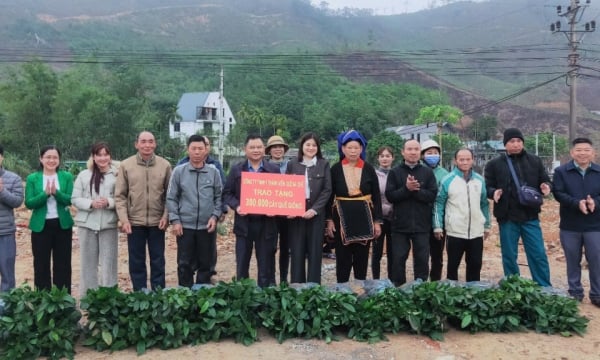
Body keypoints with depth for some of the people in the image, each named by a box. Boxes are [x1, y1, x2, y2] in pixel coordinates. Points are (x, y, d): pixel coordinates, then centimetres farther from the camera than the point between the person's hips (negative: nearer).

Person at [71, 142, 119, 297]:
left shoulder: (116, 175, -2)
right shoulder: (83, 175, 6)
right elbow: (75, 199, 3)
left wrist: (109, 202, -20)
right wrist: (91, 203, -13)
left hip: (109, 224, -2)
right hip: (87, 224, 2)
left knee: (109, 262, 3)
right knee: (88, 262, 12)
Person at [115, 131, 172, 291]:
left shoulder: (165, 165, -1)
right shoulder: (126, 165, -3)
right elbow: (119, 196, -1)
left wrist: (166, 216, -7)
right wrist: (123, 219, -9)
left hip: (157, 222, 0)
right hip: (134, 222, 0)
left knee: (158, 262, 10)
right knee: (136, 262, 11)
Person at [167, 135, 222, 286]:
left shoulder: (213, 172, 2)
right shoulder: (179, 171, 0)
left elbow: (219, 197, 6)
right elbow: (171, 198, 1)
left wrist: (215, 216, -5)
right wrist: (175, 220, -6)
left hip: (207, 226, 1)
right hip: (185, 225, -1)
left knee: (206, 264, 11)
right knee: (185, 264, 7)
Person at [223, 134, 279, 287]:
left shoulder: (274, 169, 4)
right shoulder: (236, 169, 4)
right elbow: (227, 193, 5)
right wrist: (236, 206, -13)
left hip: (266, 223, 0)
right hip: (244, 223, 0)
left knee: (266, 266, 8)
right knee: (241, 265, 9)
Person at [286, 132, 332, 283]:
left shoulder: (324, 164, 3)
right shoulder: (292, 164, 6)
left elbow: (327, 190, -1)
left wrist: (314, 209, -12)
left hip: (316, 213, 0)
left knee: (315, 252, 4)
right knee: (297, 252, 4)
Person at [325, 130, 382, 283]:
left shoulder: (368, 169, 1)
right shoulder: (335, 169, 0)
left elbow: (376, 196, 3)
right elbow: (329, 196, 2)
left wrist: (377, 221, -2)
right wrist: (329, 219, -4)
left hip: (364, 217, 1)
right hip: (342, 217, -1)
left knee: (362, 256, 9)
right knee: (343, 257, 5)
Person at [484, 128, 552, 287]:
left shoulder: (535, 161, 9)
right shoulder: (494, 164, 3)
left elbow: (546, 181, 13)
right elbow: (487, 187, 3)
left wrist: (546, 186, -10)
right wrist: (494, 192, -19)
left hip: (530, 216, 1)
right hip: (507, 217, -1)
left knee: (539, 255, 4)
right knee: (509, 256, 8)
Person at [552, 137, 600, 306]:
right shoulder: (561, 171, -1)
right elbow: (558, 193, -10)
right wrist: (577, 203, -24)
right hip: (570, 226, -1)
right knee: (573, 261, 10)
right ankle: (575, 292, 24)